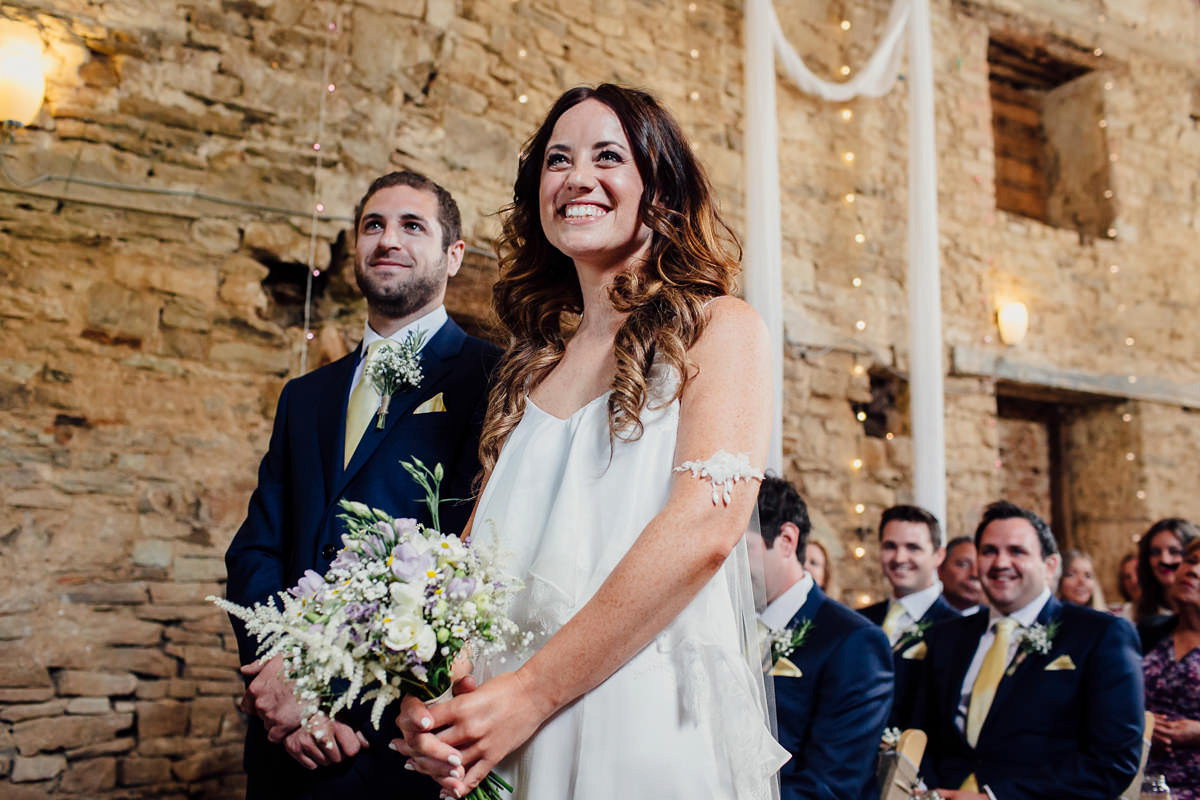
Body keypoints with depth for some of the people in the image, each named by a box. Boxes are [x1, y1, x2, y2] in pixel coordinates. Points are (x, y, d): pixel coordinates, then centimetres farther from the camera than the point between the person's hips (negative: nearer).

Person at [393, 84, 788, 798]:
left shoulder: (719, 328, -4)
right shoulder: (532, 364, 11)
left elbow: (706, 526, -17)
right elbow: (480, 545, 8)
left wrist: (533, 689, -20)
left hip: (658, 734, -5)